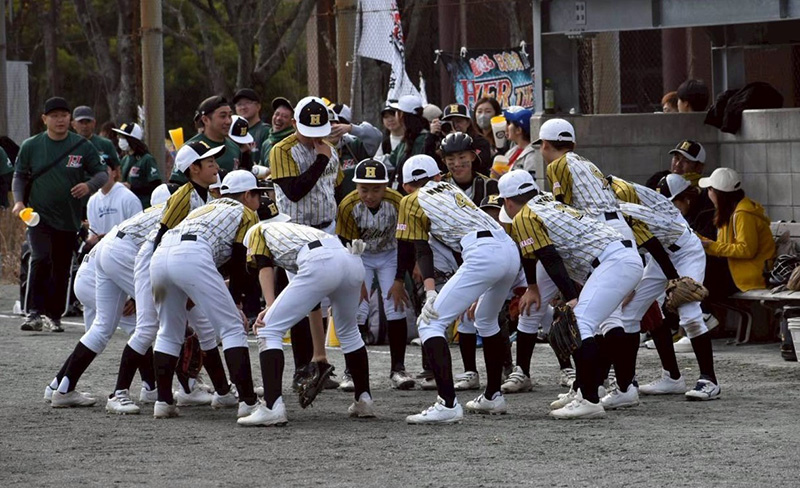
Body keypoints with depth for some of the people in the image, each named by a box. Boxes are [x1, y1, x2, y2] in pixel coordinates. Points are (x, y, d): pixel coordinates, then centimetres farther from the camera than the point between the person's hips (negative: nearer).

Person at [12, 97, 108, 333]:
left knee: (61, 269, 8)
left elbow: (102, 173, 5)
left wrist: (89, 185, -17)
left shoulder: (82, 146, 0)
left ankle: (54, 315, 21)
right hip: (38, 216, -2)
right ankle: (36, 313, -21)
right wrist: (19, 200, -6)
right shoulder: (31, 146, 1)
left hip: (68, 220, 2)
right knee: (41, 260, -22)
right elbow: (20, 175, 11)